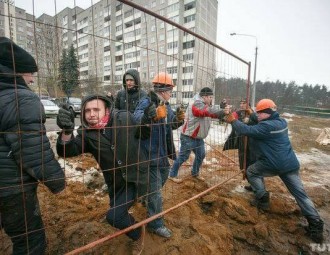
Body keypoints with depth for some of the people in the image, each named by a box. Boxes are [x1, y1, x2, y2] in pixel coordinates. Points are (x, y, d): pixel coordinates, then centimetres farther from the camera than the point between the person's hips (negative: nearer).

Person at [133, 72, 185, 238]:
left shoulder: (166, 106, 6)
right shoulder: (146, 103, -20)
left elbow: (171, 125, 16)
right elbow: (137, 118, -39)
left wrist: (178, 119, -5)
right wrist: (151, 115, -59)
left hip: (163, 152, 9)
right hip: (150, 154, -9)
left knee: (162, 179, 29)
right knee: (155, 190, 3)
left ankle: (148, 198, 58)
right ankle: (155, 224, 24)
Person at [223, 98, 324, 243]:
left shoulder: (267, 126, -18)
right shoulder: (281, 121, 9)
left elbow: (246, 131, -21)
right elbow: (260, 126, 21)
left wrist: (233, 121, -11)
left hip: (273, 165, -8)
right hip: (290, 164, 8)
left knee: (251, 171, 16)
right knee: (300, 194, 12)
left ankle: (263, 199, 17)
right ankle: (316, 225, 12)